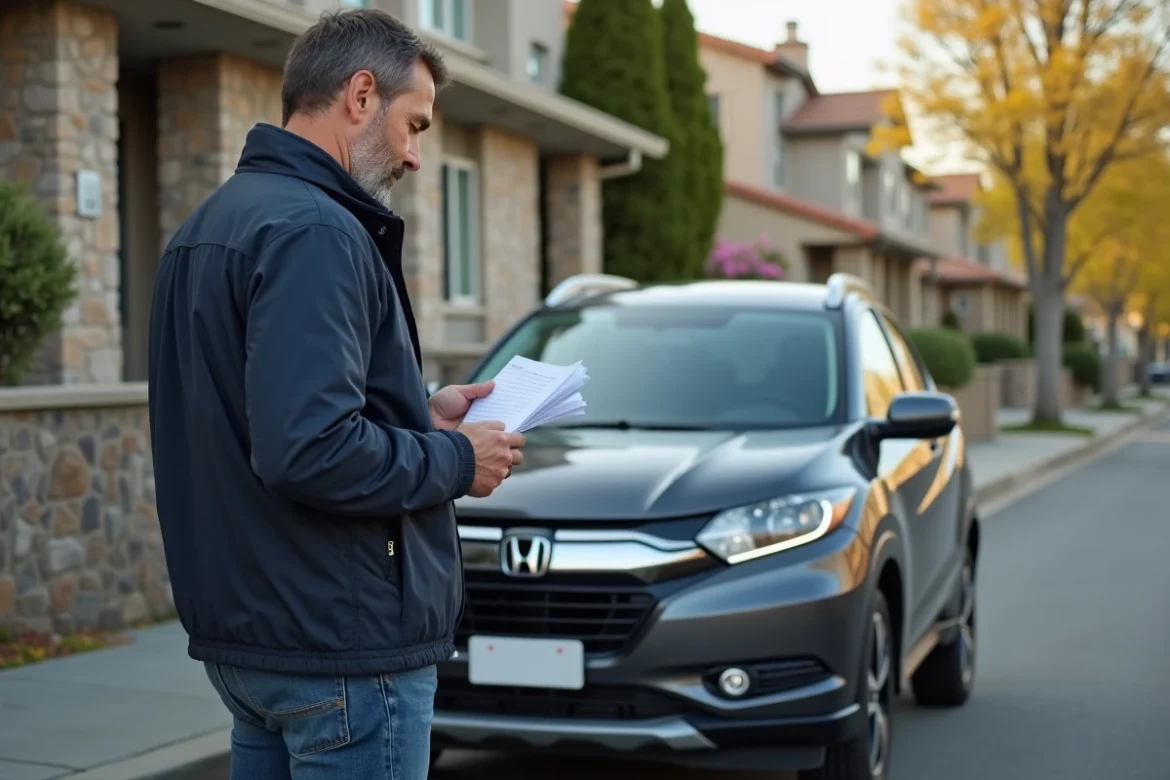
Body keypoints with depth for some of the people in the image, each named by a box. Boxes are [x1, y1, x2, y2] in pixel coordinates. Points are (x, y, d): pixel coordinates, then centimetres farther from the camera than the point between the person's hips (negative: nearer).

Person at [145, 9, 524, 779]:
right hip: (344, 641, -9)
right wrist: (455, 460, -13)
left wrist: (417, 413, 12)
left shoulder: (211, 224, 12)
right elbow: (307, 450, -28)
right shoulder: (314, 230, -19)